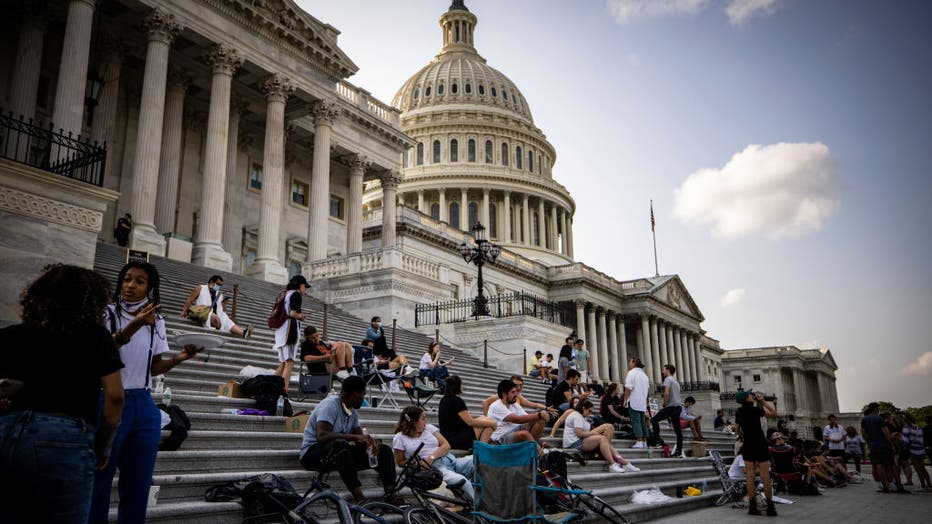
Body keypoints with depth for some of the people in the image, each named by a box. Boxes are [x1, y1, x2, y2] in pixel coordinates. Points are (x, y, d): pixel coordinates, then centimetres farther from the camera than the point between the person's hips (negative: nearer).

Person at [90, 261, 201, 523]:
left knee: (138, 485, 11)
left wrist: (181, 357, -5)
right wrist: (131, 329, -36)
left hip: (144, 406, 5)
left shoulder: (156, 321, 10)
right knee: (98, 481, 3)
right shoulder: (107, 314, -5)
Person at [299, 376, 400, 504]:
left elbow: (359, 437, 6)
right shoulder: (330, 405, -18)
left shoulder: (353, 411, 10)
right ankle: (360, 499, -43)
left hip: (341, 454, 8)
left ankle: (390, 495, -18)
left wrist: (370, 442, -19)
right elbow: (321, 436, -32)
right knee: (340, 446, -42)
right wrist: (354, 437, -37)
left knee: (384, 450, -4)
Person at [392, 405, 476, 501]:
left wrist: (431, 457, -10)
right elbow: (400, 462, 7)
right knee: (461, 480, -35)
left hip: (450, 460, 5)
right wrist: (418, 463, -11)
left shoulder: (429, 427, 16)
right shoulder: (400, 438, 6)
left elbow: (446, 445, 8)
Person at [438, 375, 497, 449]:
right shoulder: (456, 401, -16)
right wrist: (492, 423, -5)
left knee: (483, 418, 14)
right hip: (455, 441, -9)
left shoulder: (444, 400, 11)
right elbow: (470, 422, -16)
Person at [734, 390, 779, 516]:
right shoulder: (755, 410, -13)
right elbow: (774, 414, -6)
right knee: (765, 476, -2)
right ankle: (770, 507, 0)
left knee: (750, 475, 5)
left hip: (747, 446, 5)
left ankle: (752, 506, 4)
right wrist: (763, 402, -1)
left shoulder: (738, 413, 5)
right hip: (760, 445, -5)